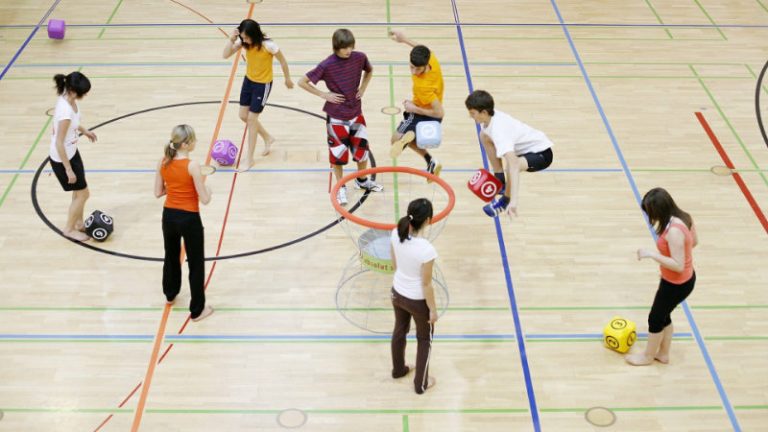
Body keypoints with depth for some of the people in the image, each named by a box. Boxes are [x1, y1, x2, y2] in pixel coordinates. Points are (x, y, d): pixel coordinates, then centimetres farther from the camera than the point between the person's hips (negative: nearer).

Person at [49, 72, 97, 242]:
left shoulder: (68, 98, -9)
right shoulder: (65, 111, -35)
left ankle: (79, 223, 42)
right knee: (83, 193, 7)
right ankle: (69, 229, 27)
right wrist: (68, 169, -23)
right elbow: (59, 143, -29)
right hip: (62, 158, -8)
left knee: (79, 191, 22)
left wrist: (83, 129, 25)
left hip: (71, 151, 9)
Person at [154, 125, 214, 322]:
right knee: (196, 264, 9)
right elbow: (204, 199, -19)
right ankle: (197, 310, 17)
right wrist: (207, 188, 2)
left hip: (169, 216, 6)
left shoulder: (163, 162, -5)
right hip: (189, 219, -6)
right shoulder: (192, 166, -22)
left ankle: (170, 294, 51)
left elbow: (158, 192, 3)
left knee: (171, 256, 29)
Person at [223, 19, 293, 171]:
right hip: (248, 80, 7)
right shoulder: (243, 41, -11)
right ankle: (268, 138, 38)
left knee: (251, 118, -4)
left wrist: (287, 79, 0)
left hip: (263, 84, -7)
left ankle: (249, 158, 9)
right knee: (243, 116, 12)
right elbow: (226, 55, -13)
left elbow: (282, 61, -13)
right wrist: (231, 40, -29)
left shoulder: (268, 45, -27)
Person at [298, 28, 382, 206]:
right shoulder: (327, 65, -21)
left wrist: (362, 88, 2)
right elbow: (302, 82, -15)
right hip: (336, 116, -4)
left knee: (362, 147, 14)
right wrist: (324, 95, -15)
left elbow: (369, 71, 15)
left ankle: (362, 180, 38)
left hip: (356, 112, 4)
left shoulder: (359, 58, -9)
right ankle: (341, 187, 25)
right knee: (338, 152, 6)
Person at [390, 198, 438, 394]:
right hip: (418, 300, -5)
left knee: (400, 331, 31)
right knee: (425, 340, 21)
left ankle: (398, 369, 54)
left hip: (398, 293, 6)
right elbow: (426, 285, -23)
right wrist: (433, 310, -8)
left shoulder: (396, 234, -18)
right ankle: (421, 384, 38)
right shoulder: (426, 249, -36)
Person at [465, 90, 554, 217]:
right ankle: (500, 182, 20)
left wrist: (513, 201, -55)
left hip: (542, 153, -10)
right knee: (484, 136, 12)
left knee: (514, 165, -39)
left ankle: (506, 200, -7)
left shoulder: (498, 130, -37)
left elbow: (513, 165, -47)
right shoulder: (490, 116, -11)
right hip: (526, 146, 10)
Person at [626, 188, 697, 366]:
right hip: (686, 279, 9)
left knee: (655, 318, 15)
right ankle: (663, 354, 44)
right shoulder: (683, 218, -6)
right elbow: (694, 242, 11)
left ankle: (648, 356, 37)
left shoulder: (674, 231, -35)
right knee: (663, 316, 26)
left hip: (676, 284, -9)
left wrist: (651, 254, -30)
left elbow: (678, 265, -33)